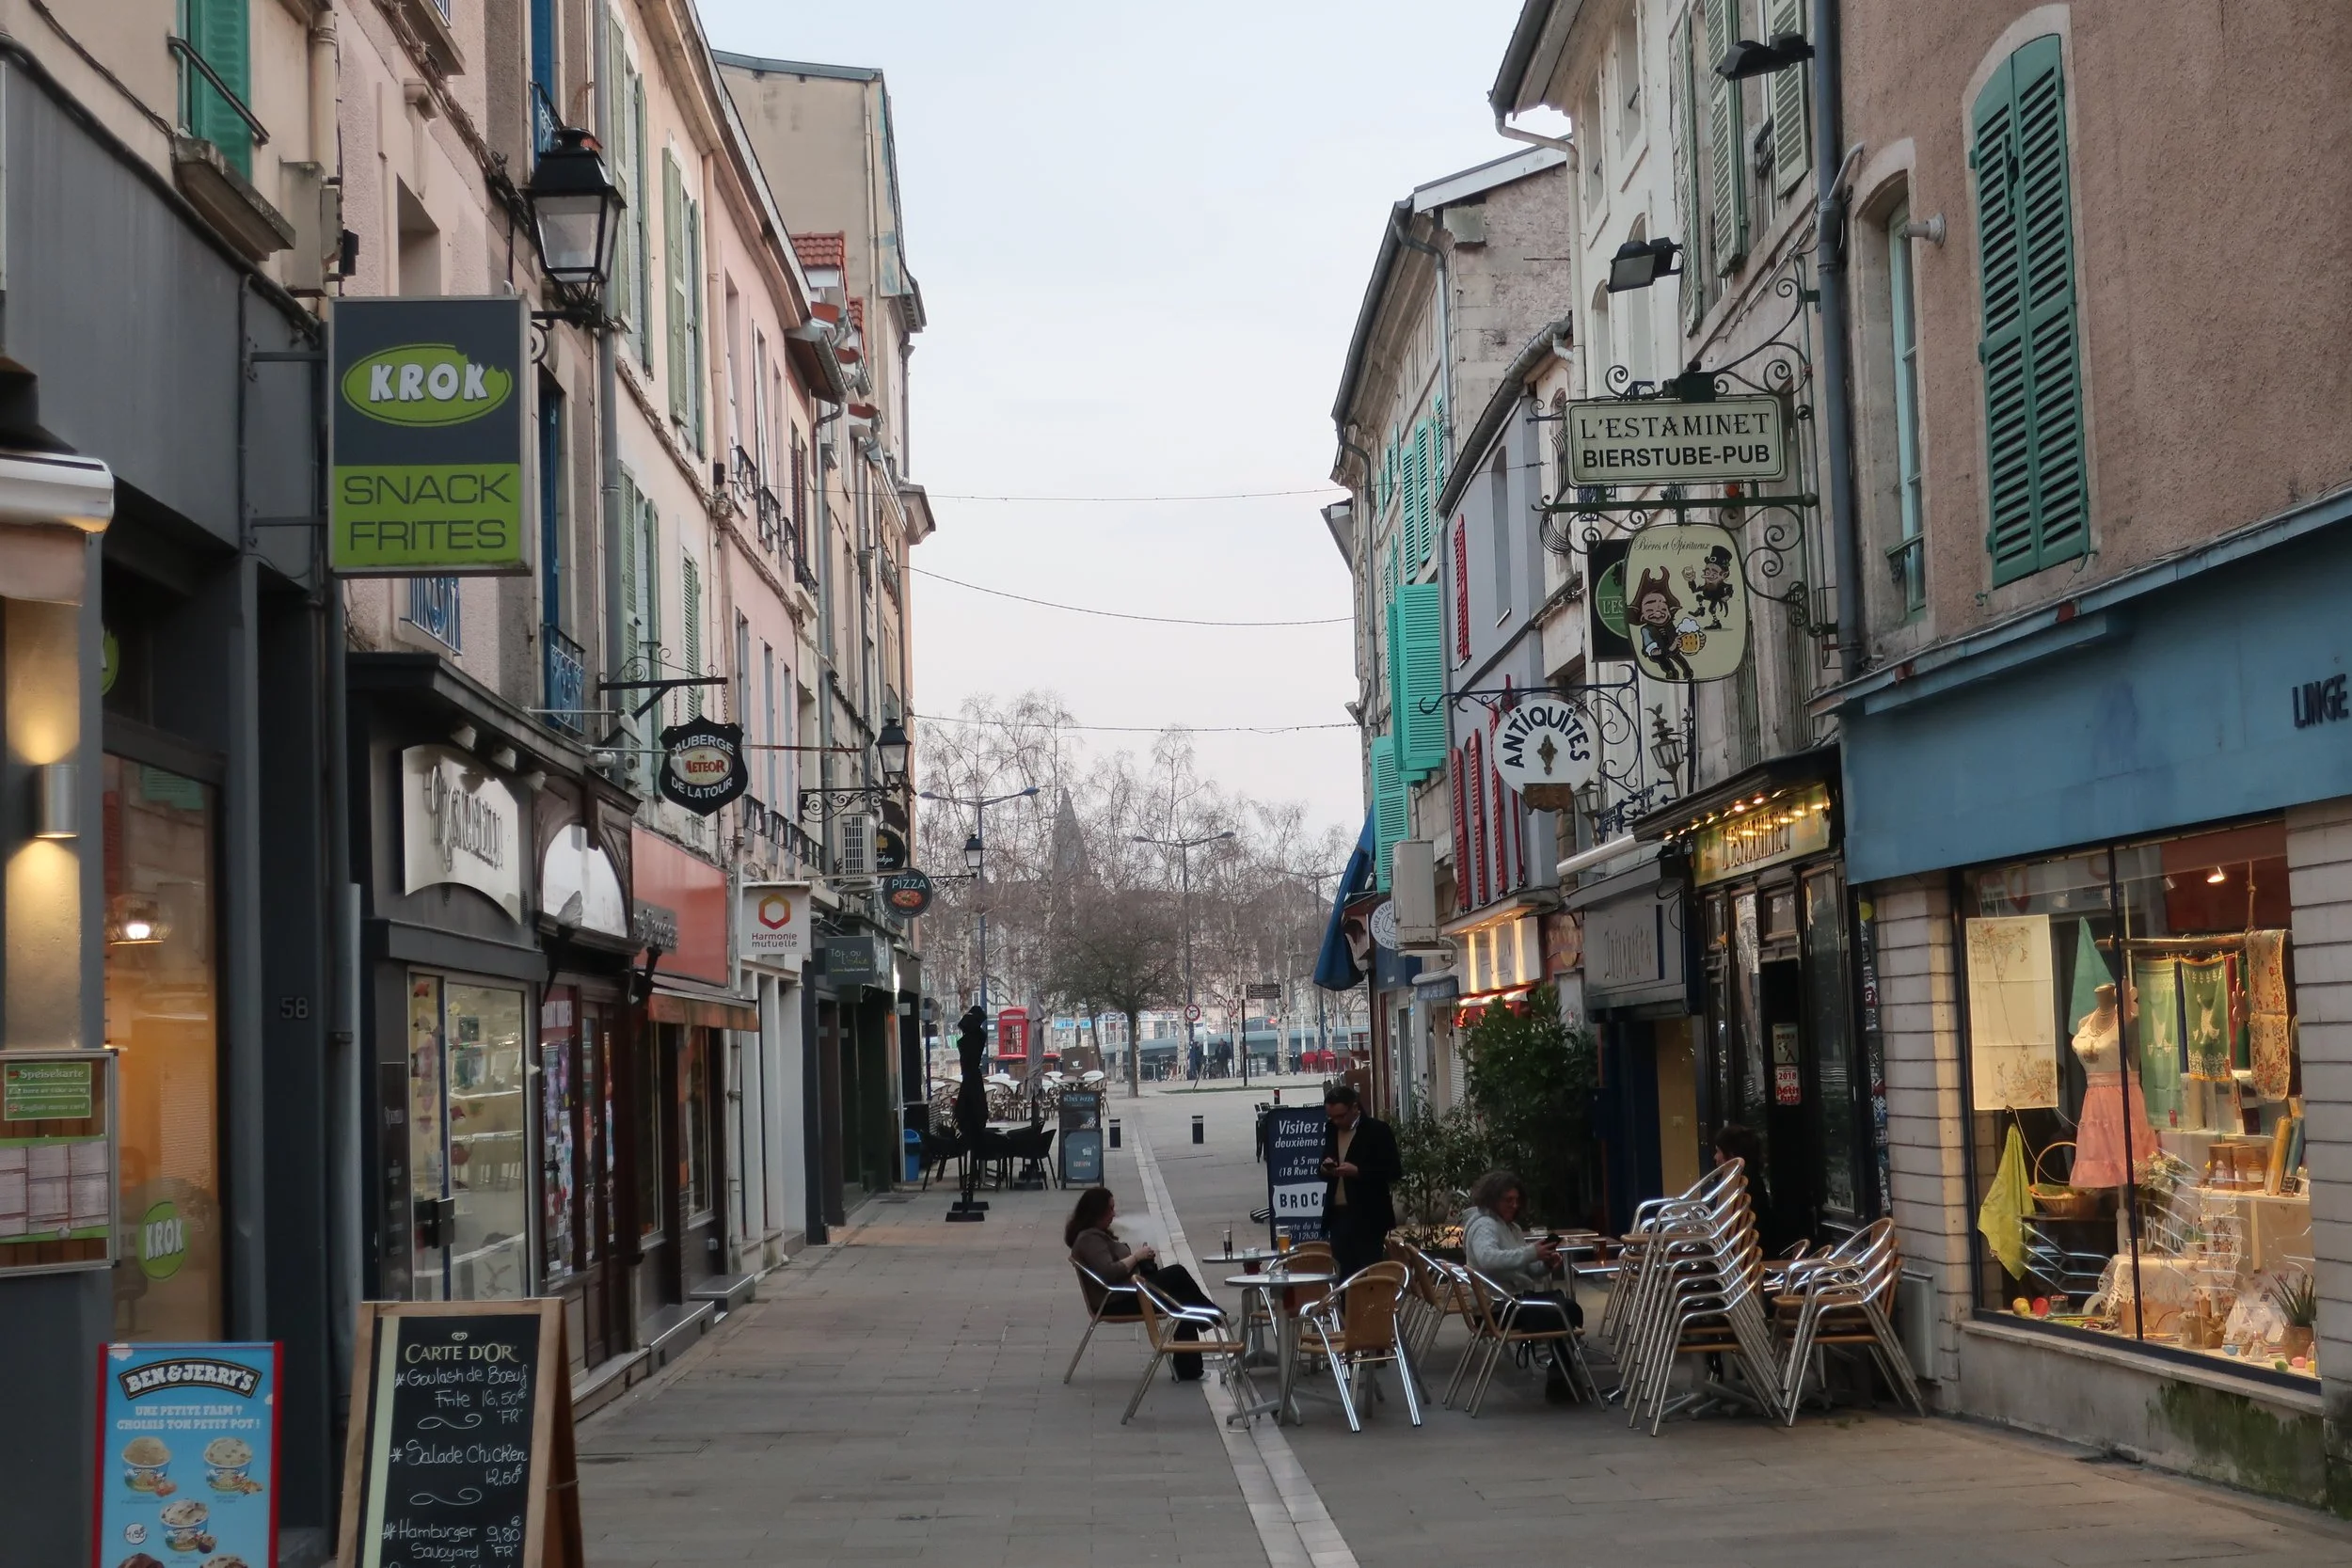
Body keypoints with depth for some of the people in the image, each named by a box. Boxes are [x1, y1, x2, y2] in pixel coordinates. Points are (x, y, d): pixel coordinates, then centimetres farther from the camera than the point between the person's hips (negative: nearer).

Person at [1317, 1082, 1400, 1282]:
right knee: (1344, 1275, 5)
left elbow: (1395, 1171, -10)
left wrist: (1358, 1171, -20)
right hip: (1338, 1216, 6)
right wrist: (1326, 1169, -3)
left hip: (1367, 1218, -6)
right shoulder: (1331, 1130, 11)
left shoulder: (1377, 1130, -7)